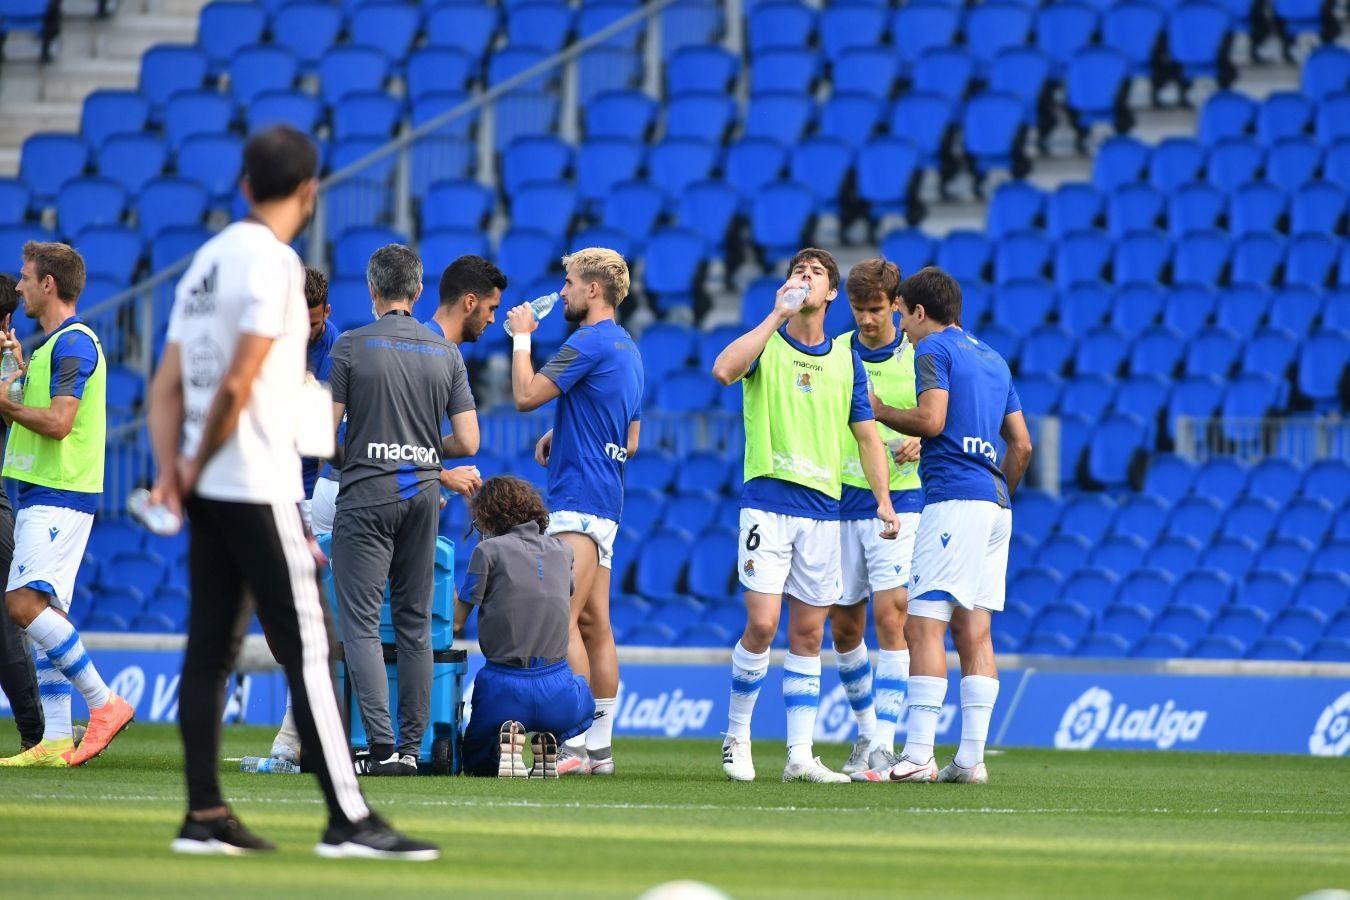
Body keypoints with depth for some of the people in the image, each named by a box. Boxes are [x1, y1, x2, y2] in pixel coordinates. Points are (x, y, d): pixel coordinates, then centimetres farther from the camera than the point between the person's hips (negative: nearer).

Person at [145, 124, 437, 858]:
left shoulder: (206, 259, 15)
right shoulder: (273, 261, -12)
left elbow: (167, 385, 12)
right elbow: (239, 383, -20)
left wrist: (171, 471, 2)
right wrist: (197, 467, -9)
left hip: (209, 491, 9)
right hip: (258, 489, -9)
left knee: (210, 649, 9)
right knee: (308, 649, -8)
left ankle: (205, 818, 9)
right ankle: (348, 820, -10)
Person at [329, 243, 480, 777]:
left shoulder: (351, 347, -6)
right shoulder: (445, 353, 6)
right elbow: (467, 442, 4)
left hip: (366, 497, -4)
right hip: (422, 493, 4)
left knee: (360, 623, -5)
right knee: (415, 624, 11)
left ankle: (383, 747, -17)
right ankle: (412, 747, 10)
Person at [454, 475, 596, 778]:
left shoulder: (489, 551, -4)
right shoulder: (562, 551, 10)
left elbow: (455, 622, -2)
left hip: (504, 689, -3)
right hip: (556, 690, 3)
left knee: (475, 761, 26)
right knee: (586, 701, 41)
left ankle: (506, 742, -12)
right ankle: (547, 740, 6)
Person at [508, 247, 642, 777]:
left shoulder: (590, 344, -12)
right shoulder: (626, 348, 19)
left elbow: (526, 395, -14)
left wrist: (522, 337, -1)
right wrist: (561, 436, 18)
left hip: (579, 496, -10)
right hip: (605, 499, 10)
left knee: (562, 620, -14)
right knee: (594, 624, 9)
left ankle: (576, 745, -19)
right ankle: (599, 747, 9)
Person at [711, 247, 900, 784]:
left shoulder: (847, 362, 12)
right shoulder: (766, 344, 2)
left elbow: (867, 436, 14)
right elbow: (723, 370, -20)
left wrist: (883, 499, 2)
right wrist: (777, 315, -16)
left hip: (823, 510, 4)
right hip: (767, 502, -4)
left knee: (808, 634, 4)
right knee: (762, 624, -12)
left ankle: (800, 755, 5)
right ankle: (737, 736, 6)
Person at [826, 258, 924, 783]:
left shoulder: (921, 357, -1)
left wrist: (920, 445, -17)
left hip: (899, 500, -3)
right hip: (841, 501, 4)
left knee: (890, 616, -14)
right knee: (843, 626, 7)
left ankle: (883, 745, -14)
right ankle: (866, 728, 26)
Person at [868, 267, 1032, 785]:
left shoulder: (933, 349, -1)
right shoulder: (992, 359, 23)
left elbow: (931, 419, -15)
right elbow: (1021, 443, 21)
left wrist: (879, 411, 1)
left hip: (954, 498, -9)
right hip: (995, 502, 9)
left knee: (924, 624, -10)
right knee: (973, 630, 7)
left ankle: (918, 755, -17)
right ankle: (972, 757, 2)